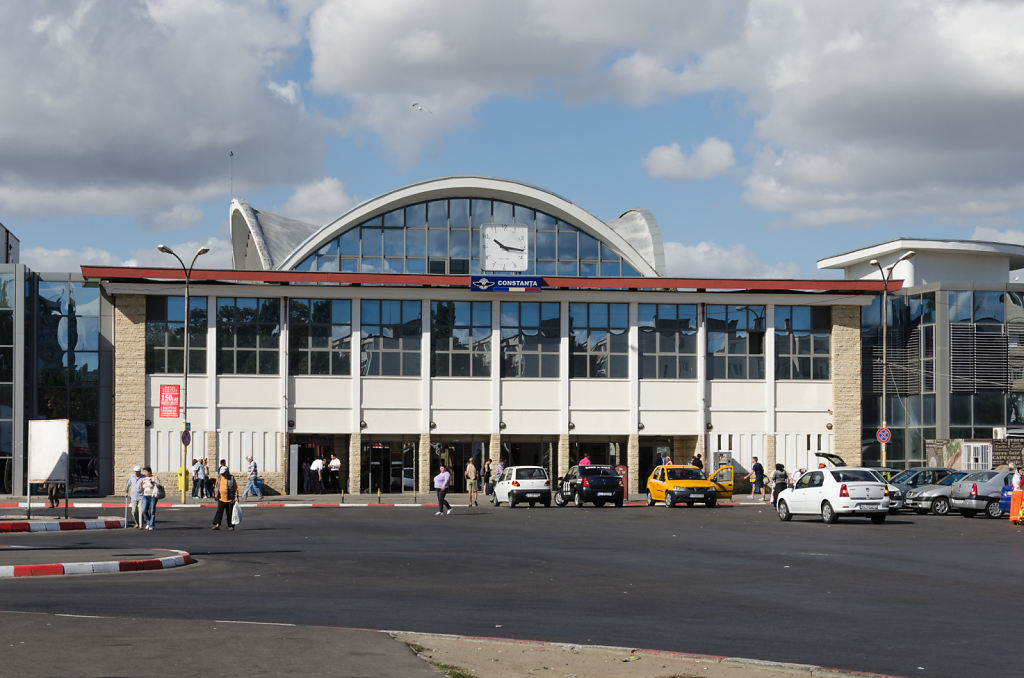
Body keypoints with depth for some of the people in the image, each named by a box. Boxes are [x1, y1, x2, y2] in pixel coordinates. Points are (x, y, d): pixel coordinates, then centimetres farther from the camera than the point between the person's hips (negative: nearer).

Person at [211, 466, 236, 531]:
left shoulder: (231, 478, -3)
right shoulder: (219, 477, 7)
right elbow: (216, 486, 18)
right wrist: (216, 493, 8)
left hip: (230, 499, -3)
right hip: (221, 498, 3)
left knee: (230, 513, 3)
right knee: (219, 511, -7)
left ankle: (231, 526, 14)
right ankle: (217, 525, -10)